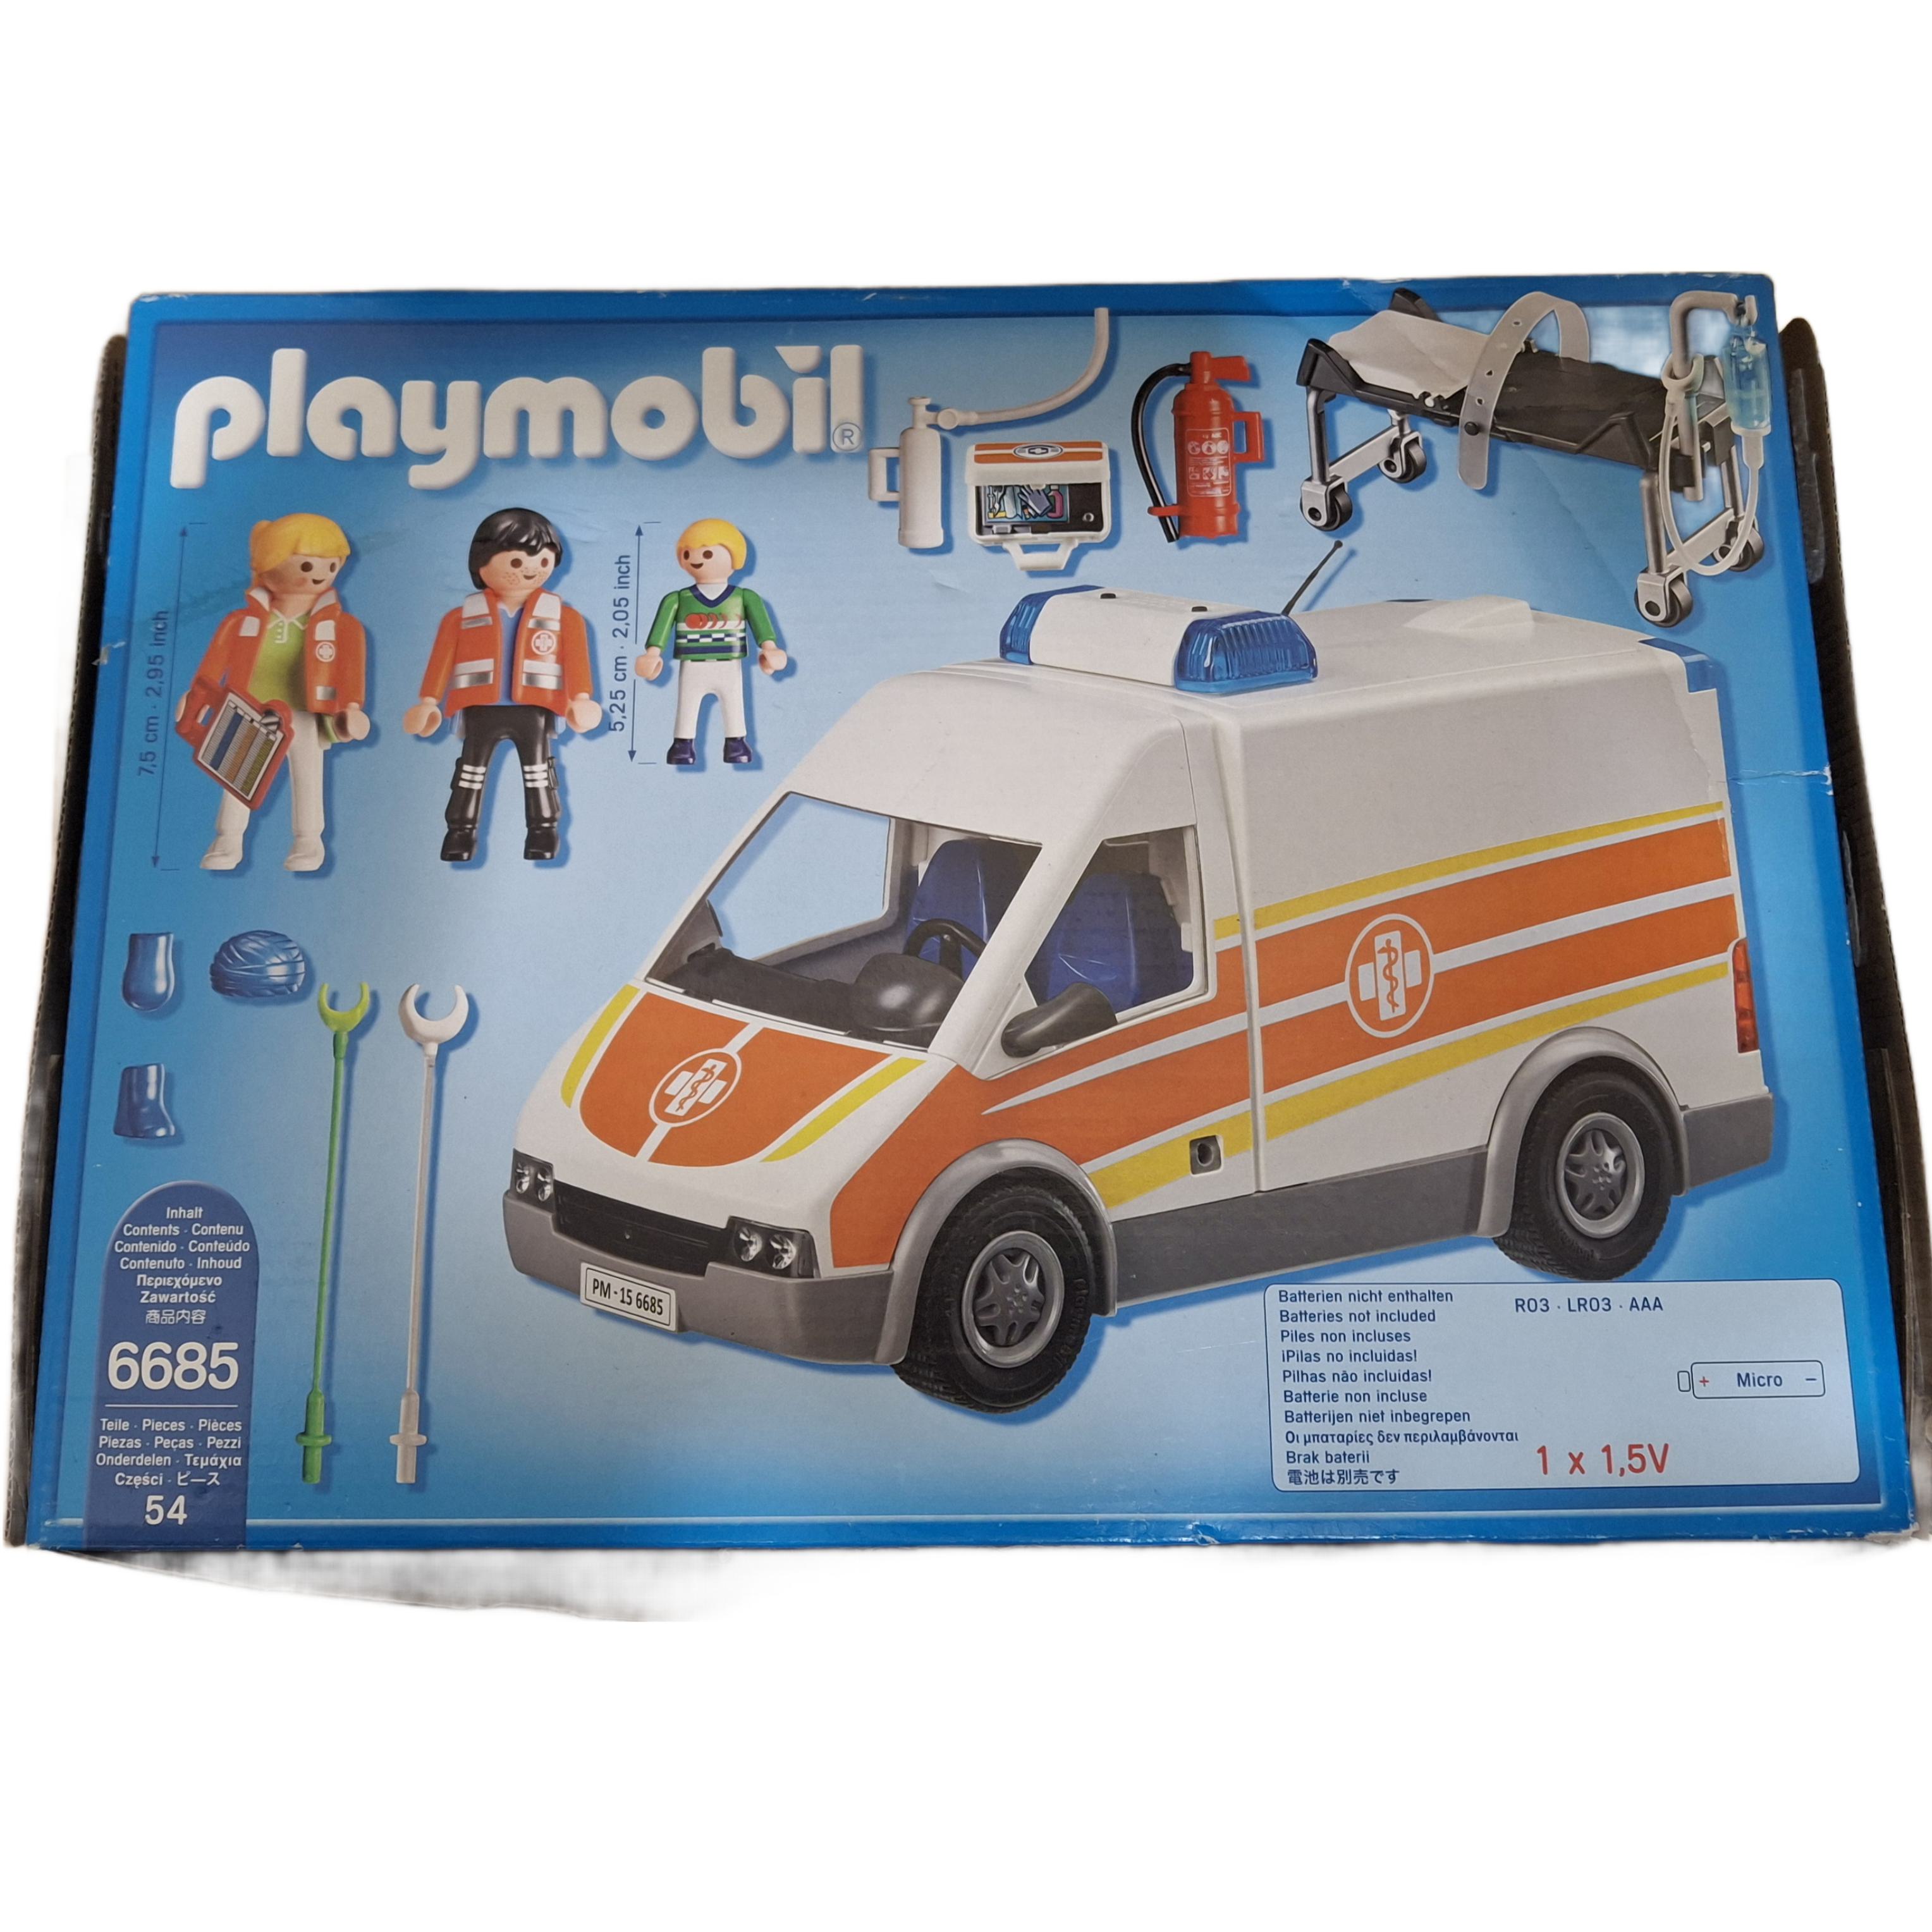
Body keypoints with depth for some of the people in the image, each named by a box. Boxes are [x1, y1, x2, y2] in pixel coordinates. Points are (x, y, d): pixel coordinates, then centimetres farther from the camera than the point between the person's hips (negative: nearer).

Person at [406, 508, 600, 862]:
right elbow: (442, 661, 7)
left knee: (538, 774, 4)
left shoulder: (564, 617, 4)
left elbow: (576, 659, -2)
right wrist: (429, 703, 2)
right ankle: (459, 842, 12)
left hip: (534, 711, 0)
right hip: (481, 711, 1)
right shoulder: (461, 617, 6)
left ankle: (542, 846, 10)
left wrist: (581, 699, -14)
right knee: (470, 771, 5)